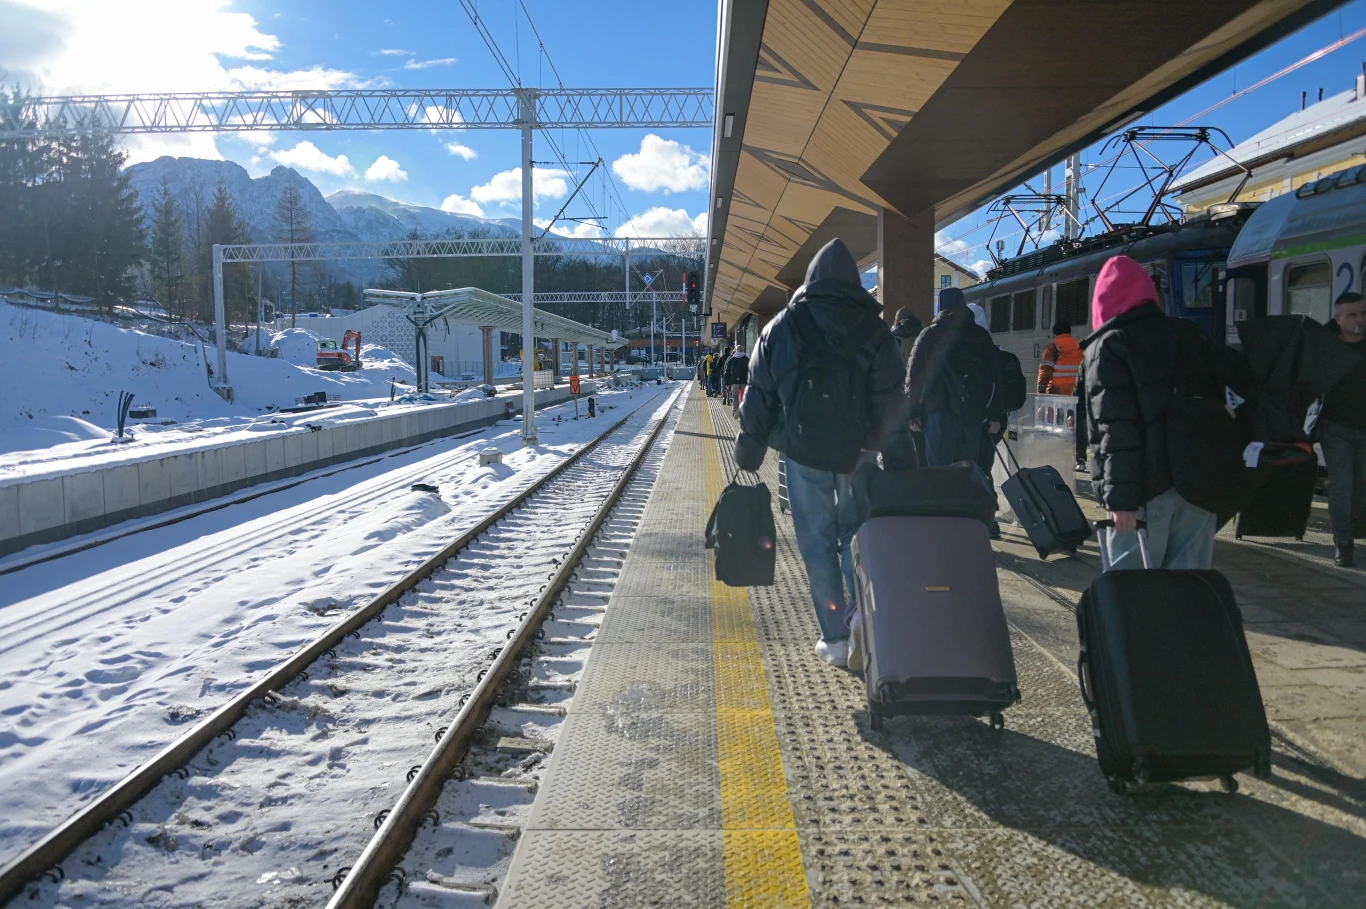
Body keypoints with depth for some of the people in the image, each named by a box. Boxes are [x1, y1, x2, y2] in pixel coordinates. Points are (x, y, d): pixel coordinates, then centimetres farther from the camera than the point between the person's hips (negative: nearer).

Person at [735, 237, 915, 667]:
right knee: (855, 533, 17)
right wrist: (900, 464, 3)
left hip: (802, 451, -1)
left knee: (817, 542, 6)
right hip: (856, 453, 1)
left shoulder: (781, 328, 3)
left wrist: (748, 452, 9)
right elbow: (892, 404, 0)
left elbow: (759, 395, 3)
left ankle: (836, 638, 7)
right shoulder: (873, 330, 2)